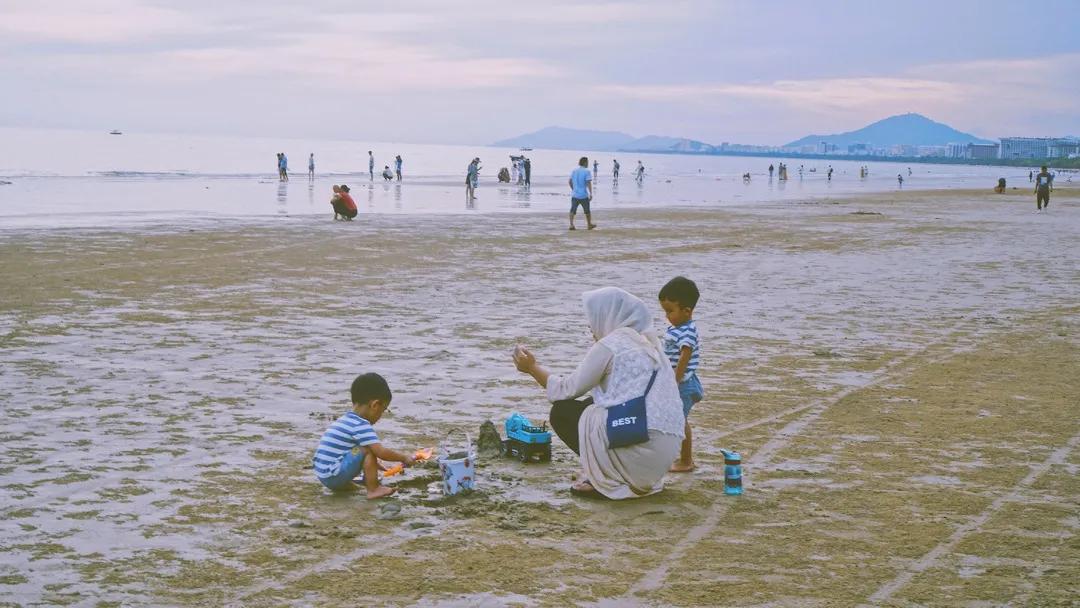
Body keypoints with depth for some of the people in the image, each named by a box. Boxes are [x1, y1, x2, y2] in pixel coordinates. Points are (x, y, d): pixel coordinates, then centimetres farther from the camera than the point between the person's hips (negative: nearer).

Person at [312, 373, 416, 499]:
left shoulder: (345, 419, 15)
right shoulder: (361, 425, -15)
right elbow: (381, 452, -19)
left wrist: (374, 465, 30)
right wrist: (404, 458, -4)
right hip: (334, 475, -10)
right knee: (368, 449, -13)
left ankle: (343, 484, 14)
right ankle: (373, 490, -7)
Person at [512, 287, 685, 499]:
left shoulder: (609, 345, -6)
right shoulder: (649, 343, 16)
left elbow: (568, 390, 1)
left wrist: (533, 368, 14)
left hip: (638, 447, -8)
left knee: (561, 412, 10)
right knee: (590, 404, 27)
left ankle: (607, 480, 2)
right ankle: (641, 479, 17)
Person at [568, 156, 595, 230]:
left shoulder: (574, 171, 8)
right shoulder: (587, 172, -9)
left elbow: (570, 182, 13)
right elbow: (589, 183, -15)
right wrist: (591, 194, -14)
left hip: (575, 195, 4)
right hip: (584, 195, -4)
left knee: (573, 210, 2)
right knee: (587, 210, 14)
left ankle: (571, 225, -13)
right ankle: (590, 224, 27)